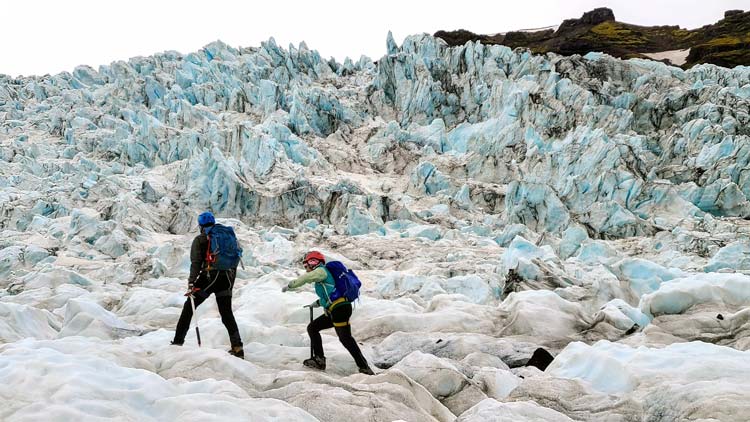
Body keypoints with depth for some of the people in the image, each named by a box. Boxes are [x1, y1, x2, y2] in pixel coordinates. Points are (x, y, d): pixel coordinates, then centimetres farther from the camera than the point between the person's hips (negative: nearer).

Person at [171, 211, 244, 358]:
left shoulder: (200, 240, 2)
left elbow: (196, 263, -8)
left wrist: (191, 282, -10)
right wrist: (231, 280, 22)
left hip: (208, 277, -4)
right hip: (226, 278, 4)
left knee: (188, 307, 10)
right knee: (226, 313, 12)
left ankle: (178, 341, 8)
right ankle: (237, 347, 4)